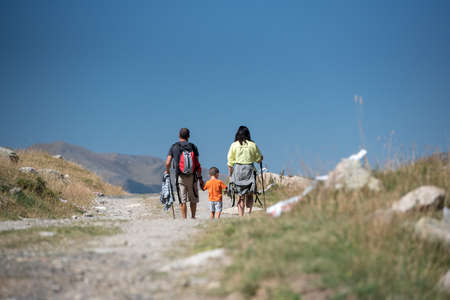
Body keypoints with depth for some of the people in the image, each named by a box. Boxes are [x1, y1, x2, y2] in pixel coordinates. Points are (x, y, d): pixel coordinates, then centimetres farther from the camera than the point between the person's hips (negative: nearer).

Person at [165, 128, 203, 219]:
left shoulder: (174, 147, 1)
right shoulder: (193, 147, 2)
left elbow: (168, 163, -2)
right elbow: (197, 164, -2)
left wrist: (167, 171, 18)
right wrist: (200, 177, 4)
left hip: (180, 177, 0)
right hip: (192, 177, 1)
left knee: (183, 200, 3)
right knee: (193, 199, 14)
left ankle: (184, 219, 2)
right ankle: (193, 217, 21)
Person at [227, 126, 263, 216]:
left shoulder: (234, 145, 1)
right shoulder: (253, 145, 1)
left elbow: (230, 162, 2)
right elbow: (259, 159, 8)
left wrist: (230, 175, 9)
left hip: (238, 170, 1)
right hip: (249, 170, 0)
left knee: (241, 195, 8)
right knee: (250, 194, 9)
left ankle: (241, 216, 2)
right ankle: (249, 212, -11)